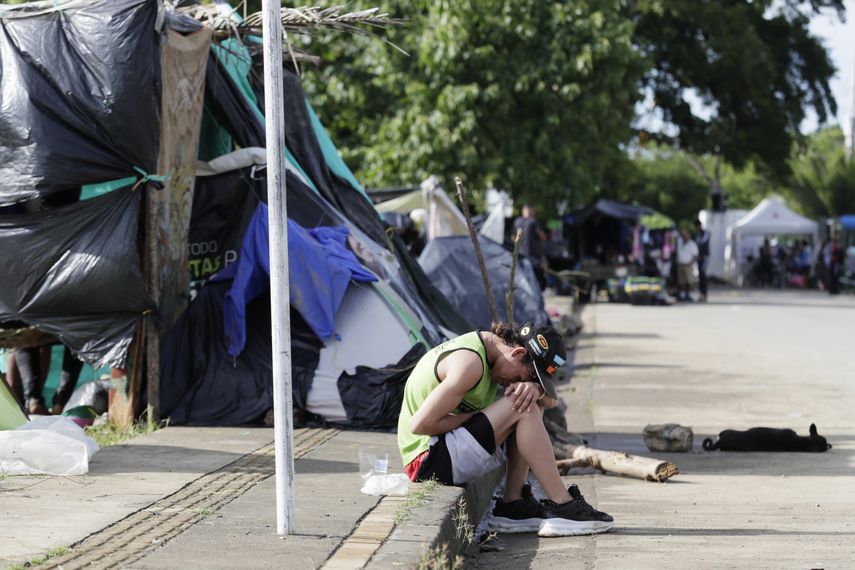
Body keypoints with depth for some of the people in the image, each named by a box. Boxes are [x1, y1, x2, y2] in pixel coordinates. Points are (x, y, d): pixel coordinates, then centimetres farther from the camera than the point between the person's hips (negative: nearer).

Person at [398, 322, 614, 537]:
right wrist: (475, 416, -15)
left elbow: (551, 398, 11)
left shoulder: (487, 346, 8)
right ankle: (561, 505, -15)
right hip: (428, 460, -10)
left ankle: (513, 504, 3)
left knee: (532, 403, 8)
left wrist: (535, 388, -14)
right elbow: (420, 424, -27)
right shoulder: (471, 363, -22)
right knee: (523, 410, -19)